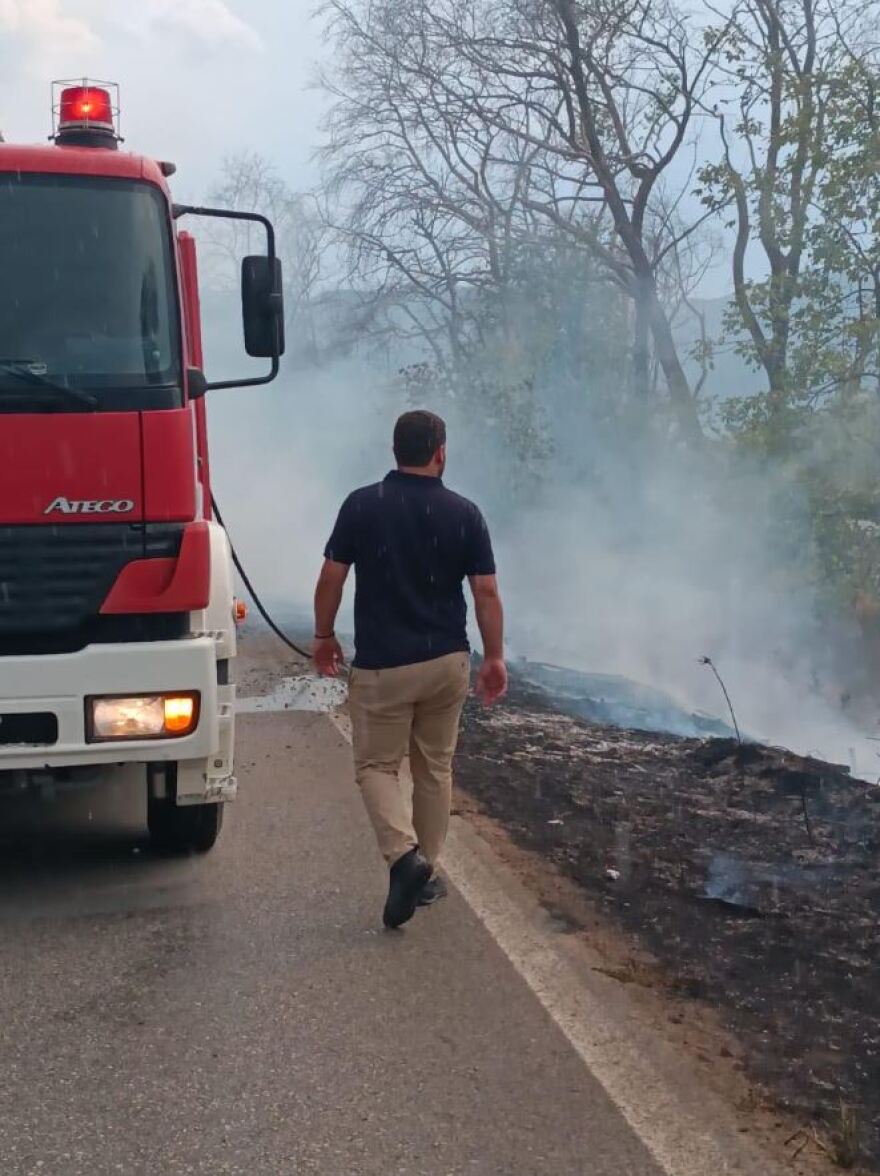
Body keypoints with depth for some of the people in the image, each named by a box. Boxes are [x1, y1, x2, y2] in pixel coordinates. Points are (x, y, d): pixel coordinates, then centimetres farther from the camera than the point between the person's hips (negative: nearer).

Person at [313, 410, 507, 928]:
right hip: (447, 662, 2)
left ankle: (405, 855, -14)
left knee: (377, 765, 9)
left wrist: (324, 636, 11)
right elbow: (487, 593, -4)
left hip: (381, 665, -2)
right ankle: (427, 872, 24)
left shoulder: (361, 505, -7)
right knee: (435, 769, 16)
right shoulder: (464, 513, -4)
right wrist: (496, 657, 6)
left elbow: (331, 580, -3)